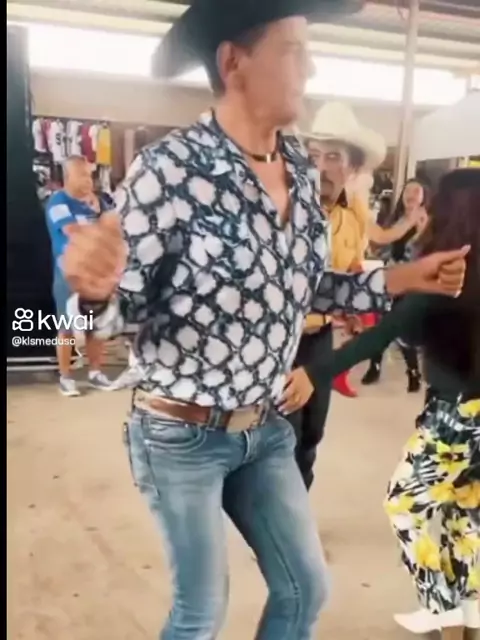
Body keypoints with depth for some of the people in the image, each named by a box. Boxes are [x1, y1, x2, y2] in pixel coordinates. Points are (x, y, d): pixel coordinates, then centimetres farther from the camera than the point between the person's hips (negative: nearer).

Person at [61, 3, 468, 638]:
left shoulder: (301, 171, 0)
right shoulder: (171, 169, -20)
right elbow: (119, 307, -16)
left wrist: (400, 279, 3)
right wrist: (95, 288, -38)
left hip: (267, 429, 6)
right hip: (182, 435, -6)